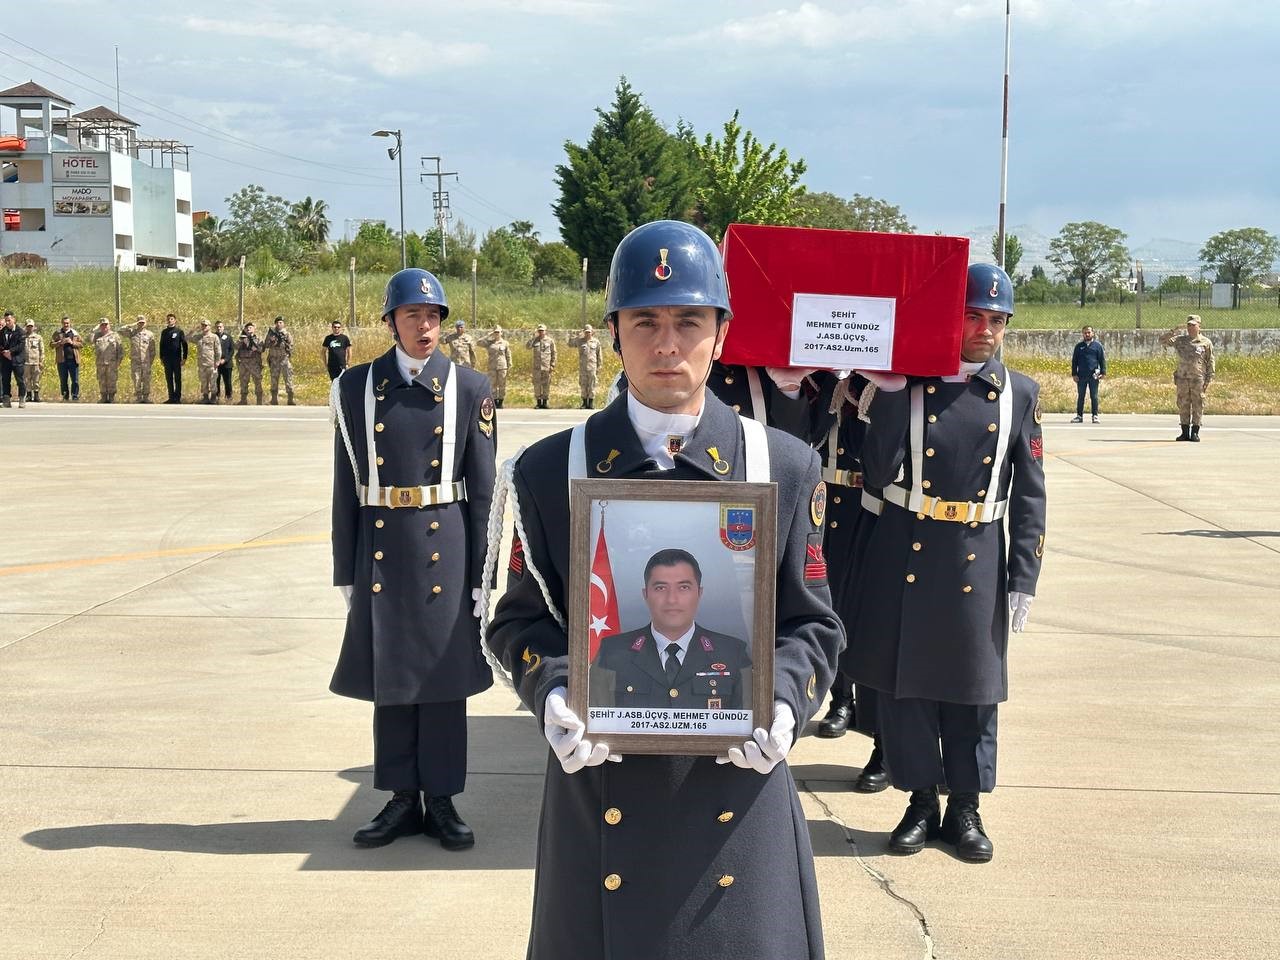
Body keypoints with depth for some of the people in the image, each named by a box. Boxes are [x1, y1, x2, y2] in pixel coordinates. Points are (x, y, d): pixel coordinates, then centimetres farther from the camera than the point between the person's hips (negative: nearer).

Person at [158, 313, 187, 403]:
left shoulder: (179, 332, -1)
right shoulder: (164, 332, 10)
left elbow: (184, 345, -1)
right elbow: (161, 345, 15)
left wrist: (184, 357, -7)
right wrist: (161, 358, 10)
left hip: (176, 359, -4)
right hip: (167, 359, 4)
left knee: (177, 379, 1)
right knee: (169, 379, 6)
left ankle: (177, 397, 4)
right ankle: (171, 397, 11)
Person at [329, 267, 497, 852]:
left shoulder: (469, 388, 1)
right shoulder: (356, 387, 4)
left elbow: (483, 489, 1)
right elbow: (347, 486, 5)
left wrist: (479, 574, -2)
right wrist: (346, 572, 3)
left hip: (446, 550, -1)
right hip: (381, 551, 1)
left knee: (444, 677, 5)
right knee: (389, 678, 9)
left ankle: (441, 800, 18)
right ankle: (402, 799, 22)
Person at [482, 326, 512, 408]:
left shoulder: (505, 343, 6)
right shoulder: (490, 343, 8)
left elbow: (508, 355, 7)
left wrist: (509, 366, 3)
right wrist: (489, 336, 0)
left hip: (502, 367, -1)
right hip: (492, 367, 1)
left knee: (502, 385, 1)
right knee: (493, 385, 2)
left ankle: (500, 402, 7)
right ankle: (495, 402, 7)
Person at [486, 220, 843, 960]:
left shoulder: (785, 468, 1)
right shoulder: (551, 470, 1)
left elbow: (812, 627, 5)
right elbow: (521, 620, 6)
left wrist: (781, 703, -14)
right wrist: (552, 694, -14)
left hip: (737, 796, 0)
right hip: (601, 789, 0)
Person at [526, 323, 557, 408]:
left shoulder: (550, 340, 4)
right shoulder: (534, 340, 7)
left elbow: (554, 353, 5)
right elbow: (528, 346, -10)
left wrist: (552, 365, -3)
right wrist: (533, 336, -12)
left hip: (546, 366, -1)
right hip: (536, 366, 1)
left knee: (546, 385, 1)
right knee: (537, 384, 3)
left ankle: (545, 402, 8)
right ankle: (538, 402, 10)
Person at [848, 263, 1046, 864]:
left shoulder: (1019, 394, 4)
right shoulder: (905, 385, 0)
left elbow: (1030, 497, 4)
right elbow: (879, 474, -11)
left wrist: (1024, 581, -1)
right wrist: (891, 395, -18)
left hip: (978, 562, 1)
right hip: (905, 558, 0)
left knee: (972, 688, 8)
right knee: (903, 683, 7)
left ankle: (965, 809, 23)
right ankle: (921, 802, 23)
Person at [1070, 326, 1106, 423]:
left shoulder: (1098, 345, 5)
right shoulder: (1079, 346, 10)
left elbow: (1102, 359, 4)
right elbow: (1074, 361, 11)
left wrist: (1103, 372, -5)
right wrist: (1074, 374, 3)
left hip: (1093, 376, -2)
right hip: (1081, 376, 2)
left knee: (1094, 397, 1)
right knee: (1080, 397, 6)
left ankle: (1095, 416, 7)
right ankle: (1079, 416, 12)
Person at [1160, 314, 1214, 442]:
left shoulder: (1206, 343, 4)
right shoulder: (1180, 340, 11)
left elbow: (1210, 363, 4)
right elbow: (1162, 340, 8)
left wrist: (1208, 380, -3)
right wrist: (1174, 331, -4)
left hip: (1198, 379, -3)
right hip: (1182, 378, 3)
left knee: (1197, 405, 0)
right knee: (1183, 405, 4)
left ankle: (1195, 433, 5)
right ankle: (1185, 432, 10)